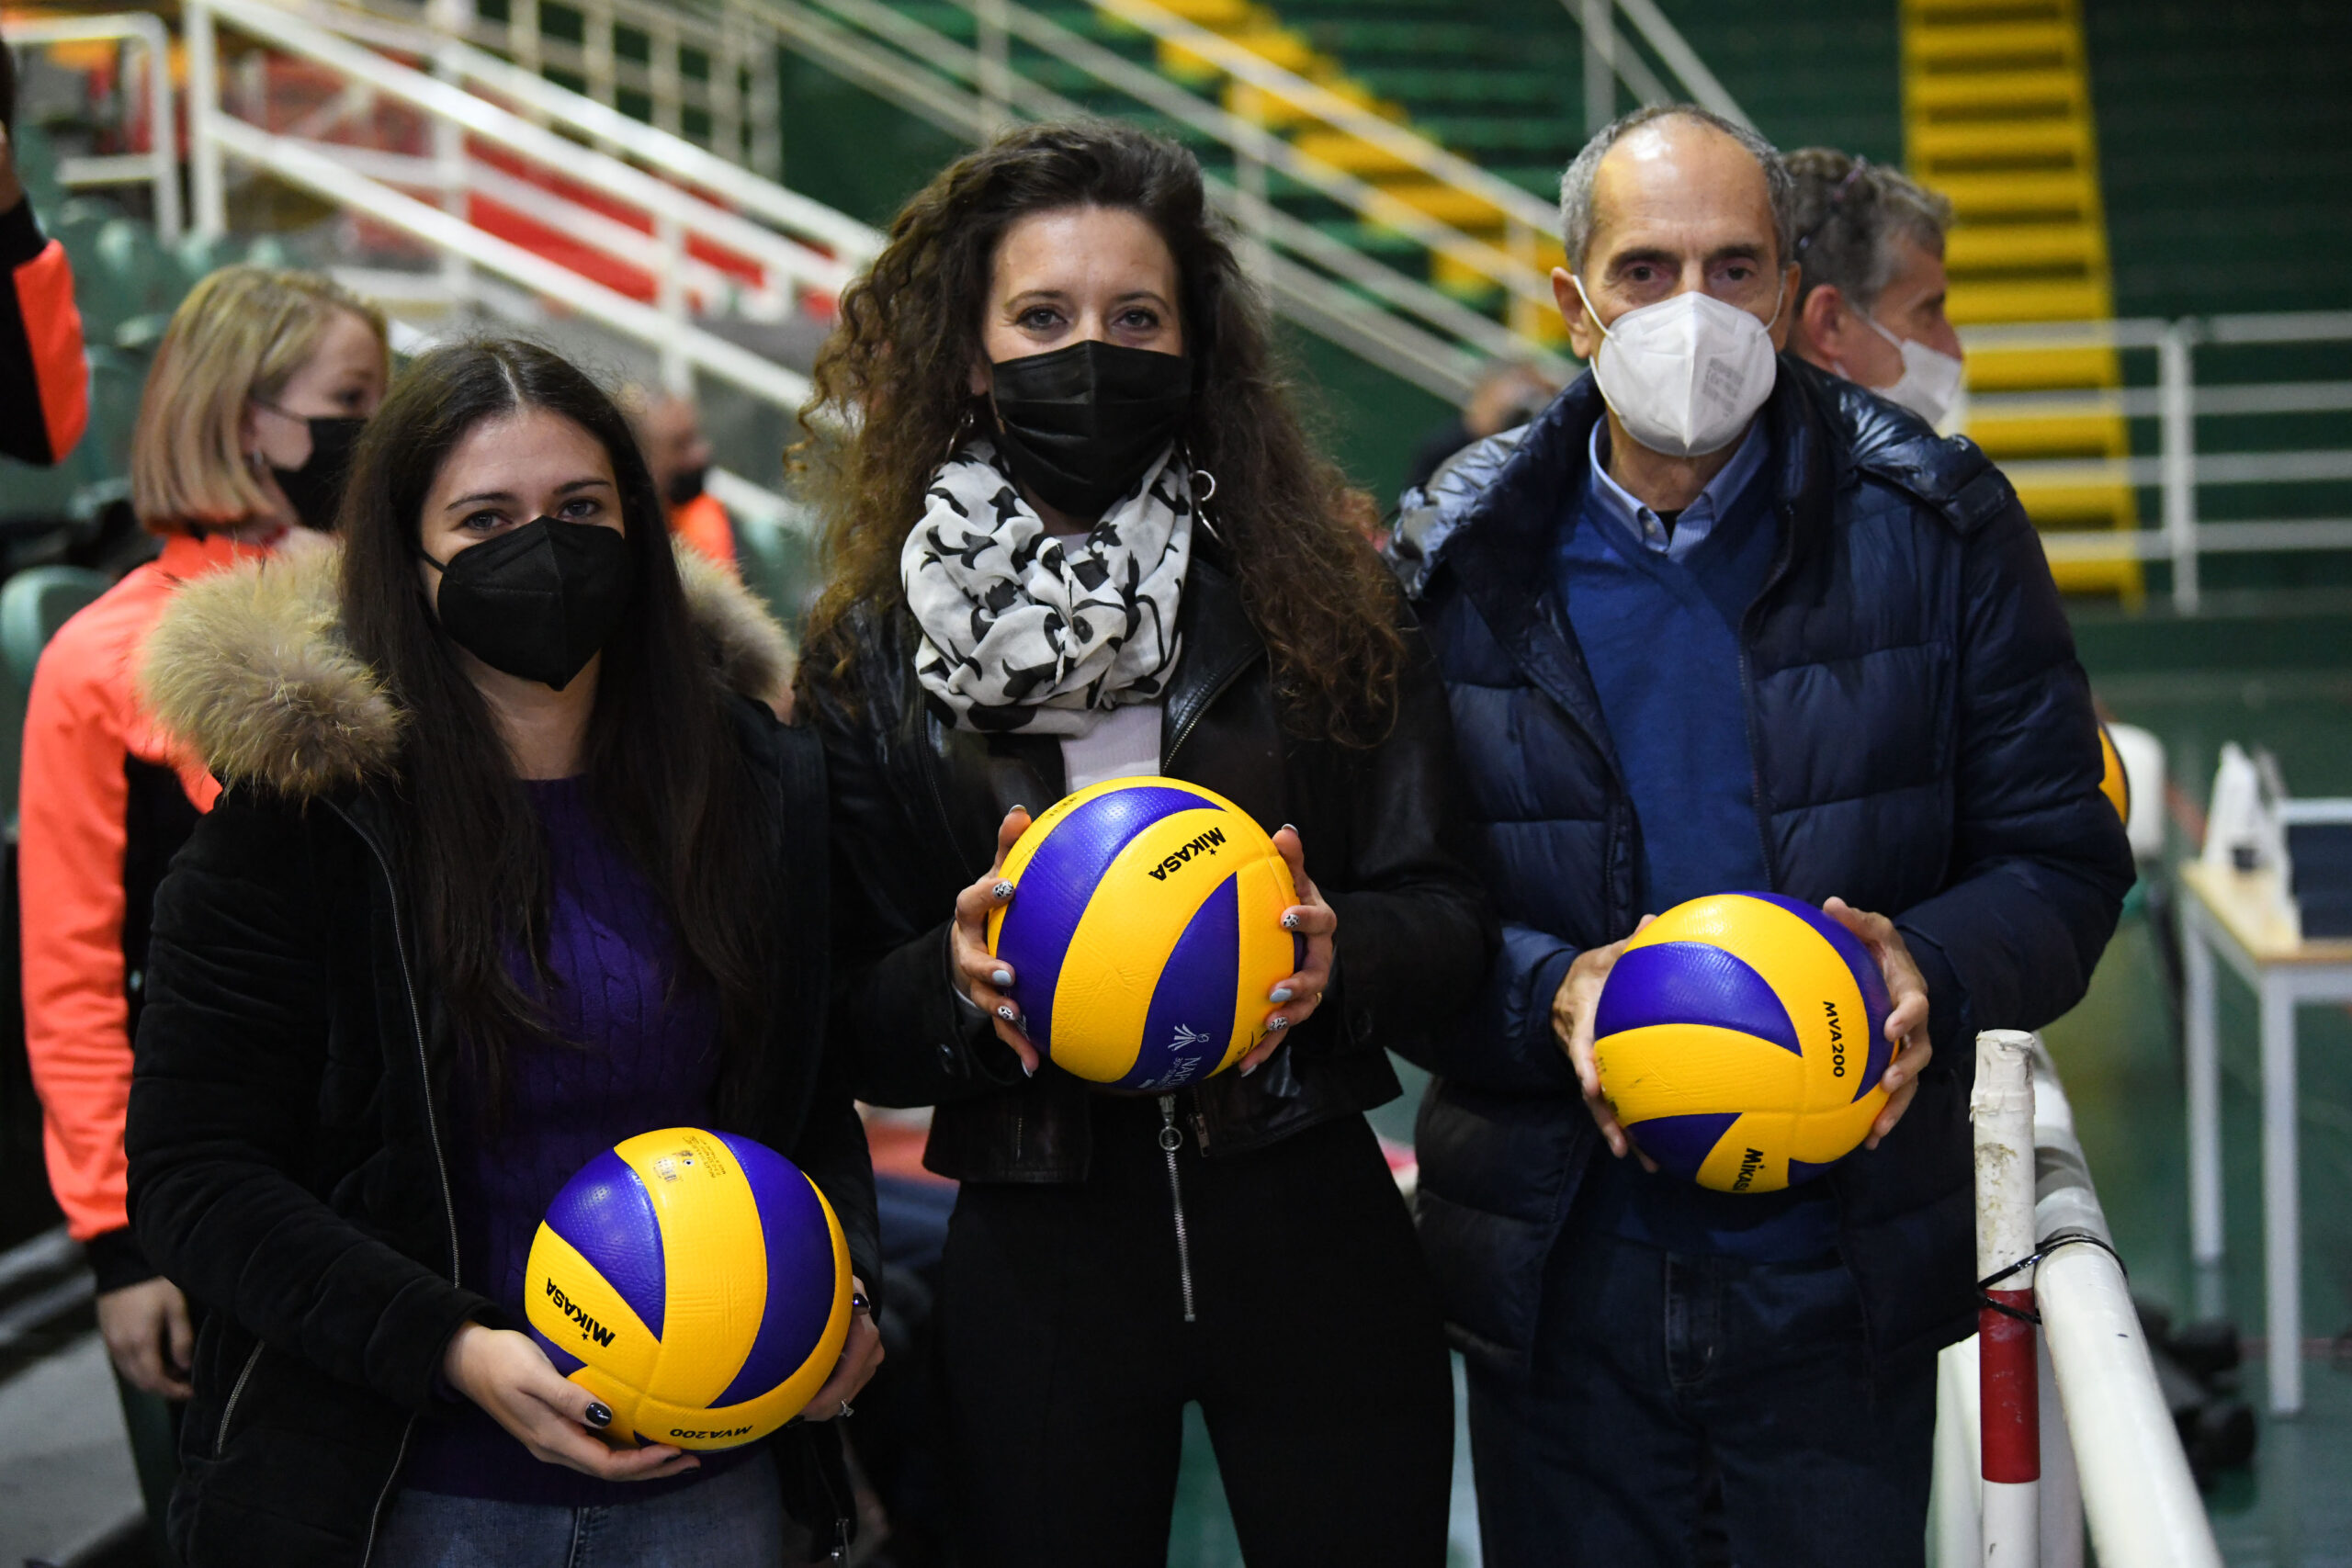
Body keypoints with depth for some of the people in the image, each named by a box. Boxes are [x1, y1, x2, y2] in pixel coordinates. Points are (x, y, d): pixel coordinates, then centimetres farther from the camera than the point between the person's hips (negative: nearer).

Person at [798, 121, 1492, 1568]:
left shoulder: (1323, 601, 1)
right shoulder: (875, 653, 2)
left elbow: (1448, 914, 1)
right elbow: (854, 1022, 2)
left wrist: (1341, 950, -19)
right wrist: (954, 974, -18)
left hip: (1306, 1234, 0)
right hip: (1037, 1264, 0)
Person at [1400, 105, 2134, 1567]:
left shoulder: (1937, 531, -3)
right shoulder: (1464, 563, -1)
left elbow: (2063, 857, 0)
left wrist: (1935, 971, -21)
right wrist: (1547, 994, -21)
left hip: (1846, 1274, -1)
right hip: (1558, 1270, 1)